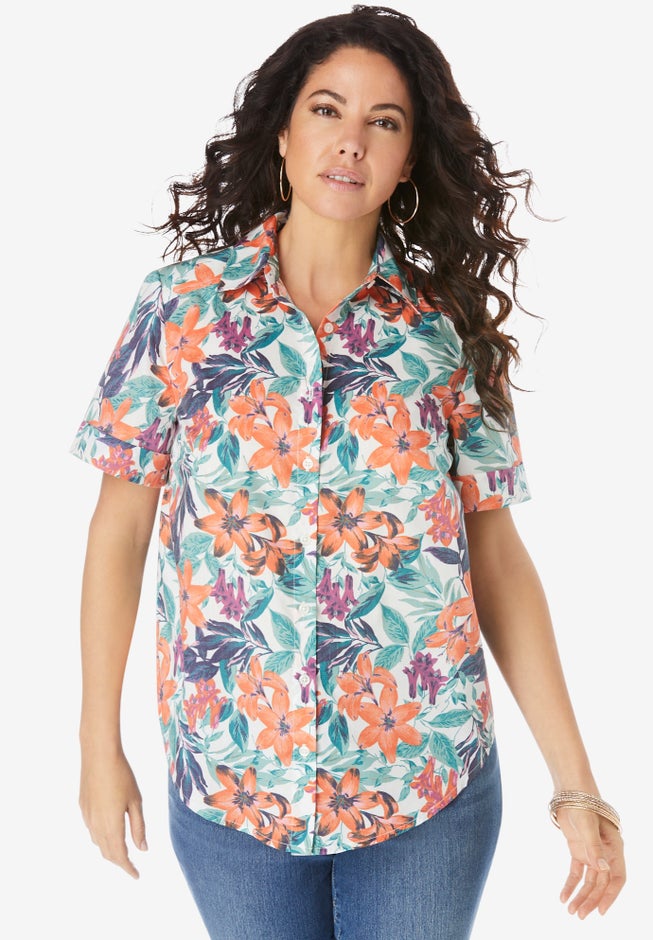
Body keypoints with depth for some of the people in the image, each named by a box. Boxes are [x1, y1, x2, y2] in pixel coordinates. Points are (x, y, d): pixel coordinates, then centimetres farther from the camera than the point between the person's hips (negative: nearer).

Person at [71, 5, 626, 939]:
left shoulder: (450, 330, -3)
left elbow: (498, 556, -1)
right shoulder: (179, 304, -4)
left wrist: (575, 781, -3)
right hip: (228, 785, 0)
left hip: (430, 786, 0)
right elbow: (119, 529, 0)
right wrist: (100, 743, 1)